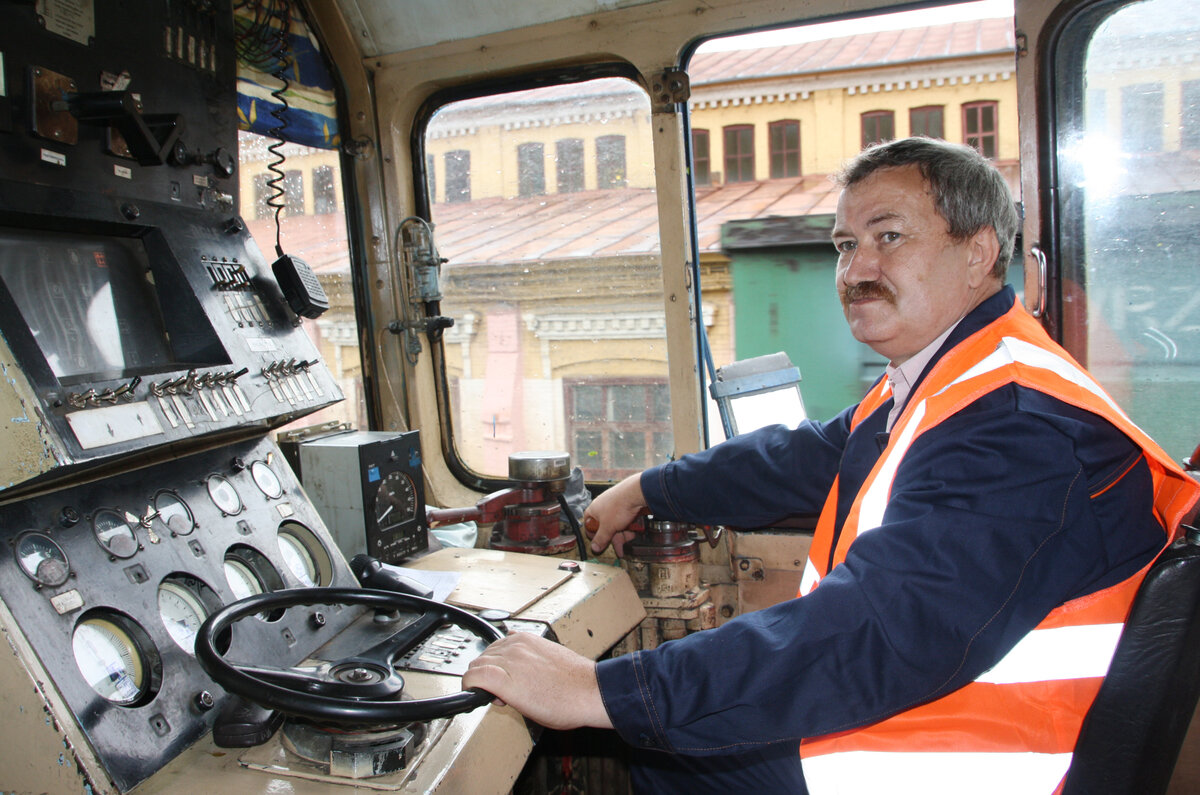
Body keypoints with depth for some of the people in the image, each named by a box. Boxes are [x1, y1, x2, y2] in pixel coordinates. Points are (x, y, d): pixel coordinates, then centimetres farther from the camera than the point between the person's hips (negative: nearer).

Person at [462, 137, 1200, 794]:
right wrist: (645, 491, 29)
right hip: (862, 711, 9)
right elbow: (801, 458, 21)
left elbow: (876, 635, -36)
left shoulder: (1021, 425, -26)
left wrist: (599, 690, -36)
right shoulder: (927, 389, 7)